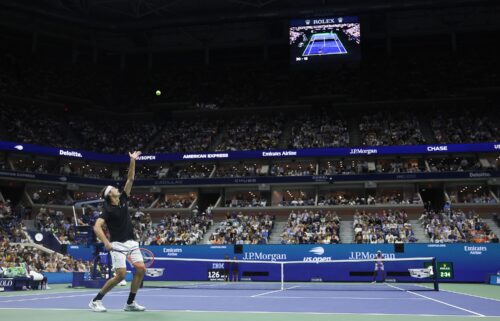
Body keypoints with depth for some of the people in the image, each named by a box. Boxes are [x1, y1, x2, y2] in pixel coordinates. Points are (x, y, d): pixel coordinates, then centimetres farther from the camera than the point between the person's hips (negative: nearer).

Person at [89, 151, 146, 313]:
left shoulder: (123, 199, 8)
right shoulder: (108, 210, -9)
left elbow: (130, 179, 9)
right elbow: (97, 227, -20)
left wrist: (133, 161, 3)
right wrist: (106, 243, -31)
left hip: (131, 242, 7)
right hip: (118, 244, -6)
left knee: (141, 269, -4)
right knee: (121, 275, -14)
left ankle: (130, 303, 7)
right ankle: (96, 301, 0)